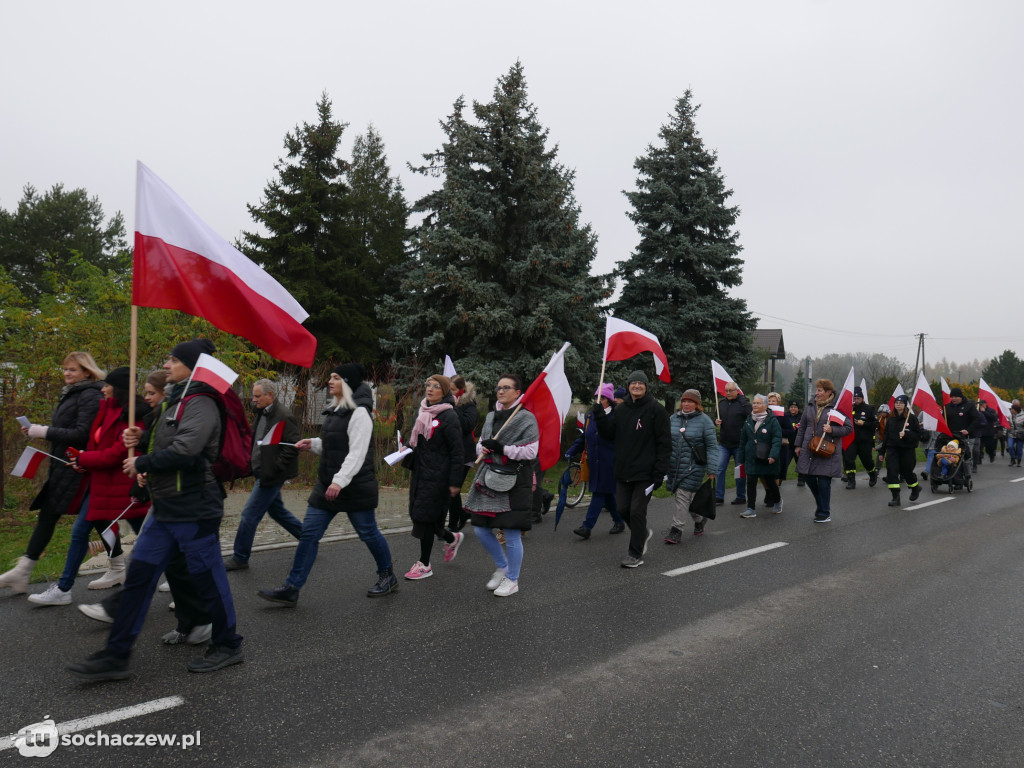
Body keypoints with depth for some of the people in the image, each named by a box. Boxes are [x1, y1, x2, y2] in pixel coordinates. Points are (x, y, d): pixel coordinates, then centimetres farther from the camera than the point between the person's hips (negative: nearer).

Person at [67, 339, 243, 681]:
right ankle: (115, 656, 17)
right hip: (167, 508, 10)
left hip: (194, 509, -10)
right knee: (139, 576, 9)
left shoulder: (201, 404, -16)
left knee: (206, 577, 3)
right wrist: (140, 440, 4)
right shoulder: (178, 400, 16)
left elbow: (184, 451, -29)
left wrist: (141, 464, -15)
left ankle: (228, 646, 20)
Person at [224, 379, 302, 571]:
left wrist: (274, 468, -22)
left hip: (271, 476, -10)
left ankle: (240, 558, 9)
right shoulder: (261, 414, 11)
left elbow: (293, 446, -21)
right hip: (263, 473, 10)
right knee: (277, 510, 20)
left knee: (249, 515, -4)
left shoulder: (284, 417, -18)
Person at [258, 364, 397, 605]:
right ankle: (291, 589, 7)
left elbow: (357, 452, -22)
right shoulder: (335, 411, 14)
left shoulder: (359, 413, -15)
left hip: (356, 486, -9)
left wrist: (340, 481, -29)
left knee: (368, 533, 6)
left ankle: (388, 577, 27)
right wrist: (312, 444, 6)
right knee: (308, 533, 4)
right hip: (327, 485, 9)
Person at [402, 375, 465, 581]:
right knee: (418, 515, 11)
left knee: (425, 517, -4)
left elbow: (456, 452, -13)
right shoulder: (422, 411, 10)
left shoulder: (449, 416, -13)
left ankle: (424, 564, 11)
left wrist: (455, 482, -15)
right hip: (420, 471, 8)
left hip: (437, 476, -8)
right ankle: (452, 538, 36)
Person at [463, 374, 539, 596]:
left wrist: (502, 448, -19)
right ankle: (502, 567, 32)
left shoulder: (526, 418, -7)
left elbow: (530, 452, -13)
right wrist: (484, 448, -4)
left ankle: (512, 579, 19)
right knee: (480, 529, 9)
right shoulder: (491, 416, 14)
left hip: (515, 481, -7)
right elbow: (480, 444, 20)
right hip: (489, 478, 7)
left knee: (512, 534, -1)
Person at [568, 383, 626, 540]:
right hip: (594, 462, 6)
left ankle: (587, 527, -9)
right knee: (607, 493, 14)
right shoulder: (590, 417, 11)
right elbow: (583, 438, 16)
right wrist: (571, 451, 6)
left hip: (609, 462, -6)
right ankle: (619, 522, 30)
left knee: (600, 493, -7)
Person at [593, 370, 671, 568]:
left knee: (637, 511, -3)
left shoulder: (656, 409, -7)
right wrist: (599, 415, -4)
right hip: (623, 471, 6)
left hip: (645, 473, -6)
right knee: (622, 509, 9)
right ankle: (643, 533, 37)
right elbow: (609, 434, 11)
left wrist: (659, 473, -14)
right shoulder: (621, 409, 12)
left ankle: (636, 554, 11)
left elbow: (664, 443, -9)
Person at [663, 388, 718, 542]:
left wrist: (712, 468, -11)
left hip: (693, 467, -6)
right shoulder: (674, 418, 9)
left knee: (682, 496, -9)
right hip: (674, 466, 6)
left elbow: (712, 446, -5)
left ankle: (676, 530, 0)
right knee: (678, 496, 11)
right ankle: (699, 519, 35)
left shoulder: (704, 420, -4)